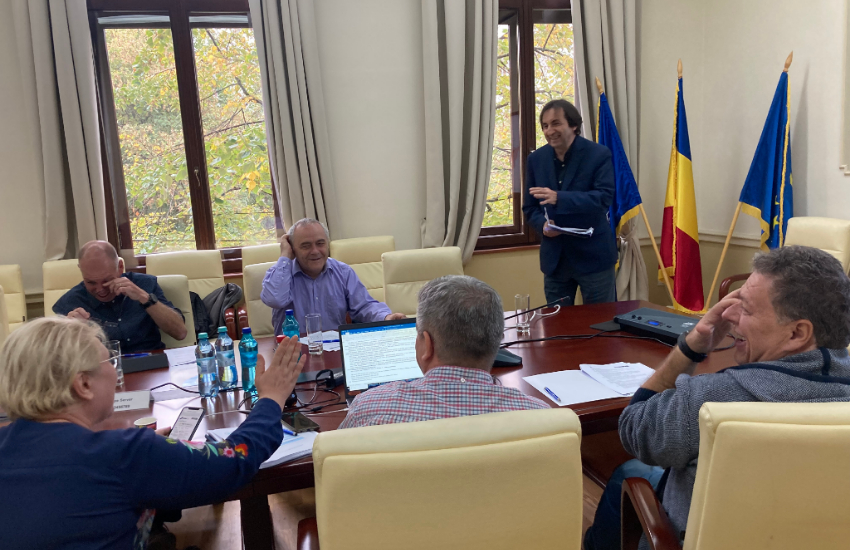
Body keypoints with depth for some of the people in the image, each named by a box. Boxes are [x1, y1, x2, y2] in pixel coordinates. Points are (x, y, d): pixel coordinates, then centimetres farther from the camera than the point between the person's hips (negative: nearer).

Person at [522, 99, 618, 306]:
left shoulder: (599, 154, -9)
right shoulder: (536, 159, 3)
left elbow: (604, 197, -21)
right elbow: (529, 206, 7)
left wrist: (559, 198, -34)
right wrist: (542, 224, -15)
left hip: (593, 255, -4)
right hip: (554, 257, 4)